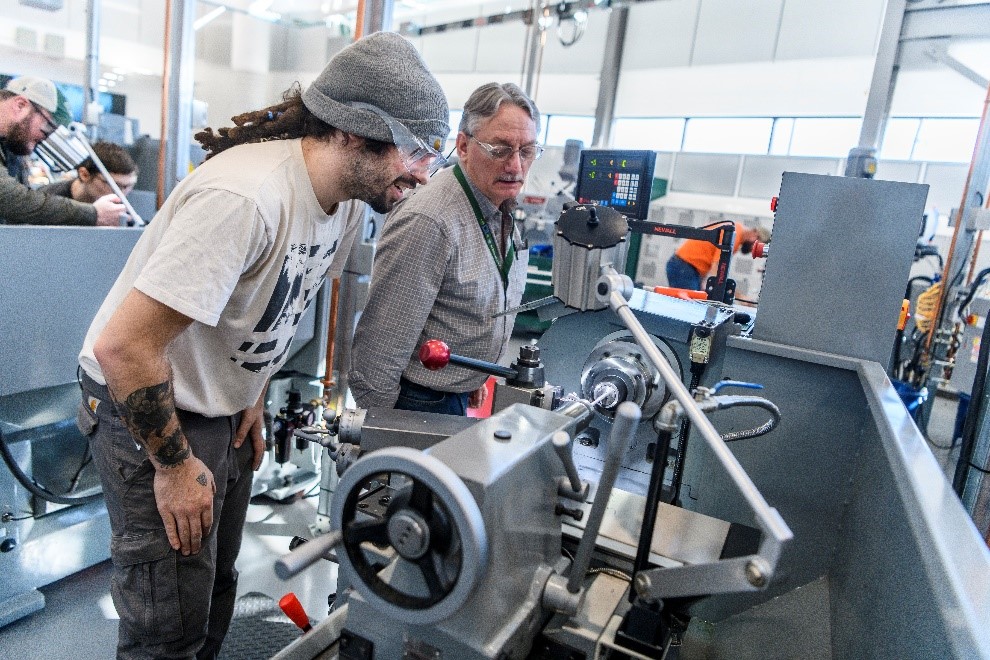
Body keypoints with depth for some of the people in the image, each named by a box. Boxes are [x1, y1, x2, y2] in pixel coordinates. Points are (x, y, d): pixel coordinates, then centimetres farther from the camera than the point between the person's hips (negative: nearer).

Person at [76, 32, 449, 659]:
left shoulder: (351, 199, -5)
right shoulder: (246, 198, -33)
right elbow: (121, 346, -31)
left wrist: (255, 396, 9)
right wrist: (175, 464, -20)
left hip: (228, 411, 8)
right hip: (150, 415, -7)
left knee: (216, 587, 21)